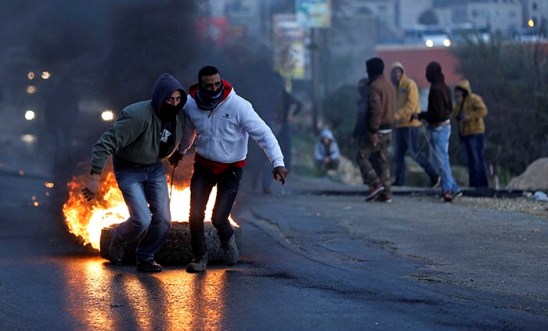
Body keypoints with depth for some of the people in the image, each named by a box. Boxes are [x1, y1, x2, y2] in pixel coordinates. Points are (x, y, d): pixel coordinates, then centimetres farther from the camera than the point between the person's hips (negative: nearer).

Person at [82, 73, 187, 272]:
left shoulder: (179, 116, -10)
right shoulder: (138, 116, -33)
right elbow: (106, 143, -33)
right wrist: (95, 178, -34)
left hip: (155, 168, 6)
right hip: (129, 171, -6)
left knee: (163, 220, 1)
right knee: (142, 220, -15)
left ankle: (145, 257, 25)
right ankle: (117, 240, 18)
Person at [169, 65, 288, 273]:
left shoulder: (238, 106, -23)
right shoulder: (190, 105, -10)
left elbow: (263, 134, -23)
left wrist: (277, 162, -33)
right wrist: (180, 152, 31)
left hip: (231, 168, -3)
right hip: (204, 165, 3)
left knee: (218, 218, -9)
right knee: (195, 215, -6)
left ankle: (228, 240, 28)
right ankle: (199, 258, 16)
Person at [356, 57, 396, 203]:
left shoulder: (375, 86, -15)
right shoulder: (389, 85, 16)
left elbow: (376, 109, -22)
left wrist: (373, 131, -22)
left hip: (378, 129, -9)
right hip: (388, 128, 9)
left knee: (362, 156, -3)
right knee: (383, 160, 10)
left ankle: (375, 184, -14)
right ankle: (386, 192, 8)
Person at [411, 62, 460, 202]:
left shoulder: (436, 90, -20)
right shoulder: (445, 88, 9)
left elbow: (437, 113, -22)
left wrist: (420, 115, -14)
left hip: (438, 128, -10)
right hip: (445, 125, 10)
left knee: (441, 160, -3)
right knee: (442, 160, 15)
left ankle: (450, 189, -2)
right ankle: (452, 189, 14)